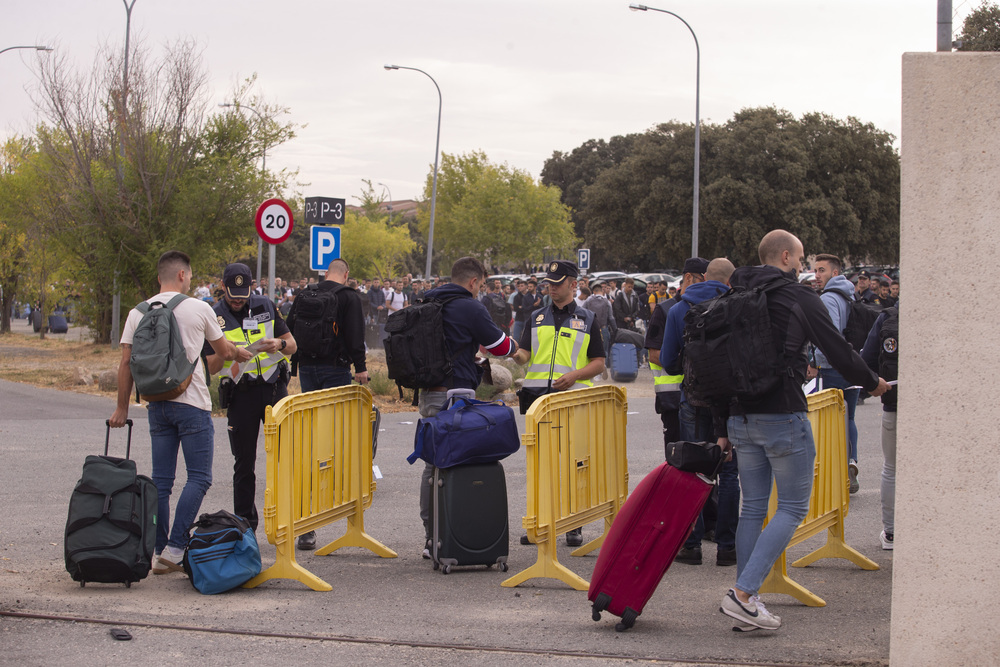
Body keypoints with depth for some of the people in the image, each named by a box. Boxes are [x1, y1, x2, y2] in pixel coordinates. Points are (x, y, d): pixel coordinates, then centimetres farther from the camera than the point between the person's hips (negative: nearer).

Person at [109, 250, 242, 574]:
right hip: (192, 403, -4)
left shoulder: (138, 313, 6)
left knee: (161, 481, 9)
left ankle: (161, 553, 10)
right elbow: (224, 351, 11)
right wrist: (242, 353, 33)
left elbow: (126, 362, 3)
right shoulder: (198, 308, -2)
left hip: (156, 406, 4)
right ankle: (174, 549, -12)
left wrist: (122, 407, 12)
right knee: (198, 478, -1)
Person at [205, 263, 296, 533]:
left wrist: (279, 344, -13)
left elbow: (292, 344, 10)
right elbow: (211, 367, 0)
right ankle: (245, 523, 13)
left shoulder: (265, 306, 7)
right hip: (241, 394, 0)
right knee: (244, 463, 4)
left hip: (274, 387, 0)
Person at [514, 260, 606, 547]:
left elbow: (598, 362, 5)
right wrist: (515, 353, -18)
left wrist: (574, 375, -12)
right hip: (536, 394, 2)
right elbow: (524, 355, 5)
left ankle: (574, 526, 5)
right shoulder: (537, 318, 15)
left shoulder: (587, 319, 9)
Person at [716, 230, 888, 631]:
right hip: (783, 416, -7)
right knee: (793, 508, 0)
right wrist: (872, 383, 17)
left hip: (741, 416, 7)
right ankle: (743, 593, -12)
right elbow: (838, 351, -3)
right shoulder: (801, 300, -6)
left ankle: (746, 607, 12)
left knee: (752, 508, 13)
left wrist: (722, 428, 16)